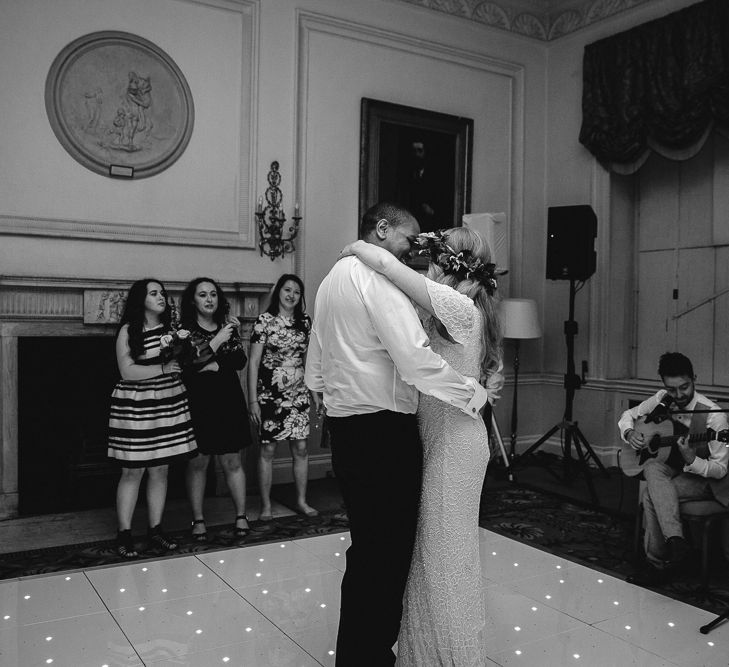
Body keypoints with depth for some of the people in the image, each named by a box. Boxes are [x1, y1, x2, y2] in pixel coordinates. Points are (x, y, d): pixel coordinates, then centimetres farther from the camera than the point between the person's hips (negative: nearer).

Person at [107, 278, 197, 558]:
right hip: (135, 406, -4)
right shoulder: (128, 331, -6)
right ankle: (124, 533, 12)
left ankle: (156, 528, 21)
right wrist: (163, 368, -17)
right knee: (132, 472, 1)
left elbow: (182, 361, 18)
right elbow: (127, 371, -12)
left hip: (169, 404, 5)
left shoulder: (171, 327, 8)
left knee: (160, 470, 10)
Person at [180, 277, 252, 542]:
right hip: (198, 403, -3)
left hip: (228, 401, 3)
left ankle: (241, 516, 16)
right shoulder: (185, 329, -1)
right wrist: (216, 342, -17)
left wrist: (217, 365, -13)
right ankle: (198, 520, 15)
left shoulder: (228, 326, 10)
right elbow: (184, 364, -15)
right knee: (198, 462, 3)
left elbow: (241, 360, 2)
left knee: (232, 462, 7)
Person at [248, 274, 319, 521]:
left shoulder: (305, 322, 8)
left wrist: (316, 391, 8)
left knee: (301, 448, 5)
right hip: (270, 394, -4)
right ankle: (265, 505, 13)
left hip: (298, 394, 4)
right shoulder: (265, 320, -4)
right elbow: (254, 362, -6)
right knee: (268, 449, 1)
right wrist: (252, 400, -10)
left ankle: (301, 501, 17)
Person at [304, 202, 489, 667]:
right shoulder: (377, 276, -14)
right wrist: (472, 394, -14)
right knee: (386, 549, 0)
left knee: (368, 544, 19)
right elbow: (416, 359, -23)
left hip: (344, 424, 10)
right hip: (382, 431, -10)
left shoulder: (334, 276, 17)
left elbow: (315, 369, 20)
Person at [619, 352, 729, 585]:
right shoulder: (662, 399, -6)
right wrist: (629, 432, -12)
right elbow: (628, 415, 11)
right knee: (652, 468, -32)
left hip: (703, 477, -5)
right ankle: (675, 540, -36)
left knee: (652, 495, -31)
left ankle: (657, 563, -19)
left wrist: (691, 460, -38)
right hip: (669, 467, 5)